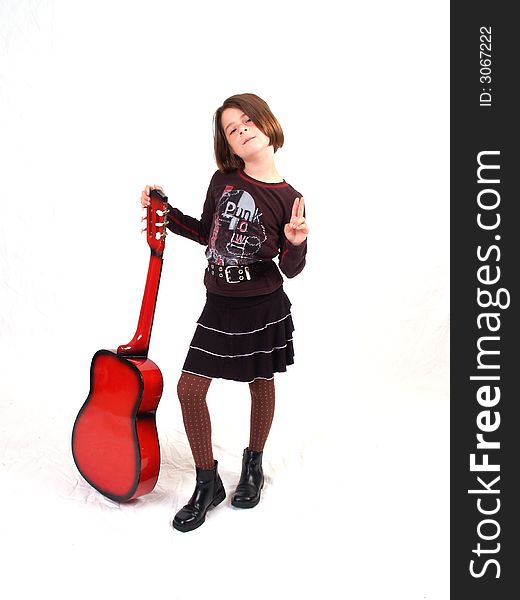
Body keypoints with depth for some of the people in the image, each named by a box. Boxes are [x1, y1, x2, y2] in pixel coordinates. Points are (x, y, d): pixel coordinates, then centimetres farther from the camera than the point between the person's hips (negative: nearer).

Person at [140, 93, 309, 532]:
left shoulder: (289, 199, -8)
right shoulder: (223, 180, 0)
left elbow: (290, 270, -5)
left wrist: (296, 244, -25)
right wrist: (165, 213, 7)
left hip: (264, 306, -3)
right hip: (220, 305, 3)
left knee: (261, 384, 14)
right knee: (189, 388, 1)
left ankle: (253, 465, 40)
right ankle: (207, 484, 20)